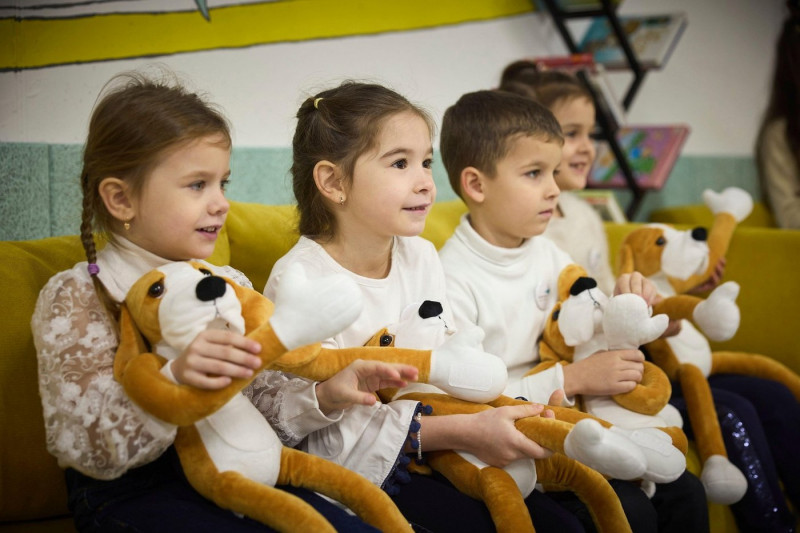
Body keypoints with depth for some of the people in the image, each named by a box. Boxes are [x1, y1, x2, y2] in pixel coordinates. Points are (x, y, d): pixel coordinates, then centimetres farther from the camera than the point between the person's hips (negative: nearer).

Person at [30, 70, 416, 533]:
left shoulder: (231, 286, 9)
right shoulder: (73, 299, -8)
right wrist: (172, 377, -34)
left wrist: (323, 390, -10)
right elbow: (84, 445, -18)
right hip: (133, 494, -6)